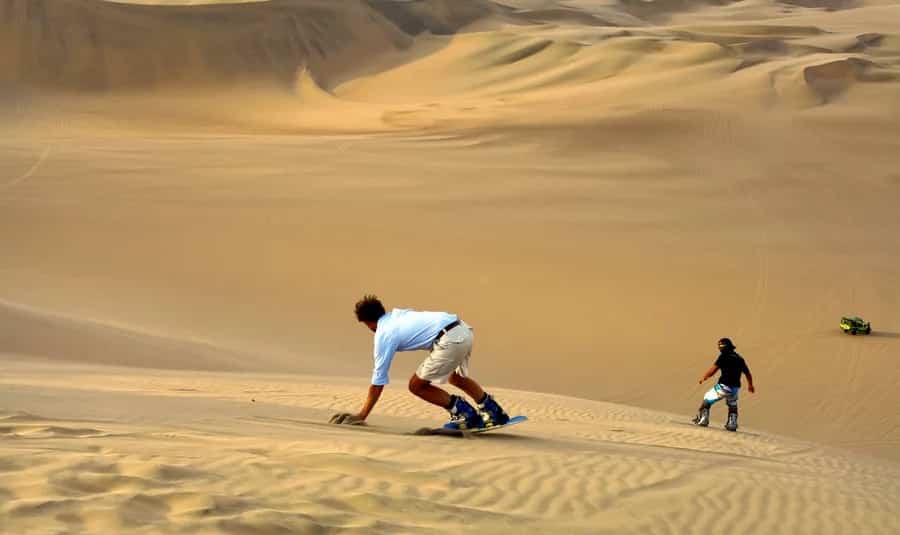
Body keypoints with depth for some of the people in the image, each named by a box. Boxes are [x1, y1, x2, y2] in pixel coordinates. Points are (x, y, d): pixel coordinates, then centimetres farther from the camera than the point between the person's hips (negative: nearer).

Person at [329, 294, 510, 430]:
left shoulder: (383, 336, 2)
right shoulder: (397, 313, 23)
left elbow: (378, 382, 4)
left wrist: (362, 415, 10)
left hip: (450, 341, -8)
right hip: (463, 329, 8)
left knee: (417, 385, 7)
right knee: (455, 377, 34)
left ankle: (465, 413, 9)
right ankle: (494, 412, 38)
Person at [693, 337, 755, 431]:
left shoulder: (724, 356, -5)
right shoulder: (739, 358, 15)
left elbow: (713, 370, -11)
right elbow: (747, 373, 24)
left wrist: (703, 377, 4)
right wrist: (750, 385, 40)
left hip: (724, 386, -6)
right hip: (735, 387, 6)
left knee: (708, 399, 13)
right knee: (732, 405, 31)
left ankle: (703, 419, 7)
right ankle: (732, 424, 22)